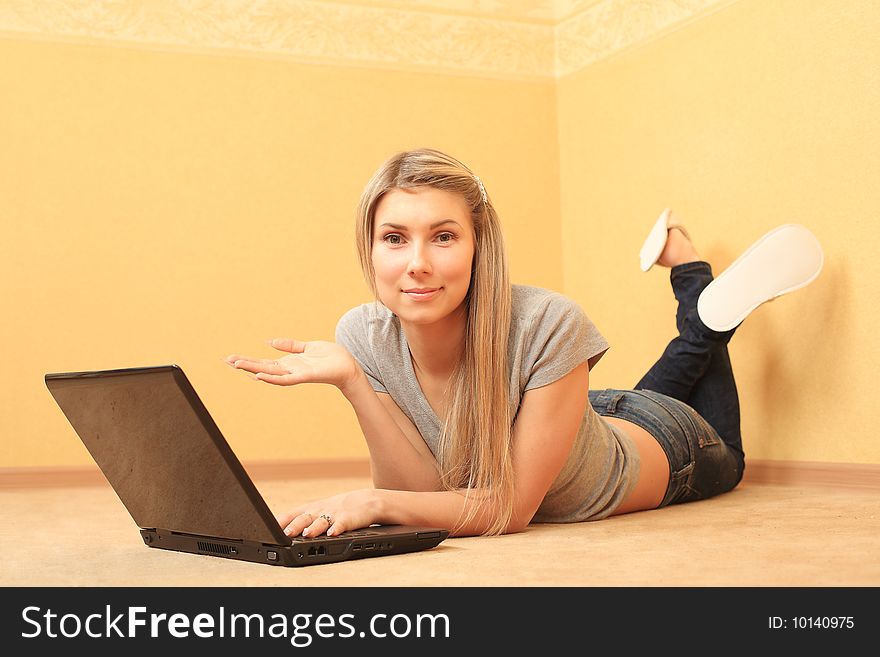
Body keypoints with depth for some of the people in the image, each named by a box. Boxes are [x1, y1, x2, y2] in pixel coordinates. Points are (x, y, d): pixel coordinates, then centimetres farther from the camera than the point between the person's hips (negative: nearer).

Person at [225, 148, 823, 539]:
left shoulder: (547, 324, -43)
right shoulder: (364, 337, -30)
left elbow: (513, 508, -37)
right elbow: (422, 491, -30)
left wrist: (372, 503, -48)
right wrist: (349, 379, -42)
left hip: (660, 442, -3)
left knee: (724, 458, 34)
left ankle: (690, 272, 33)